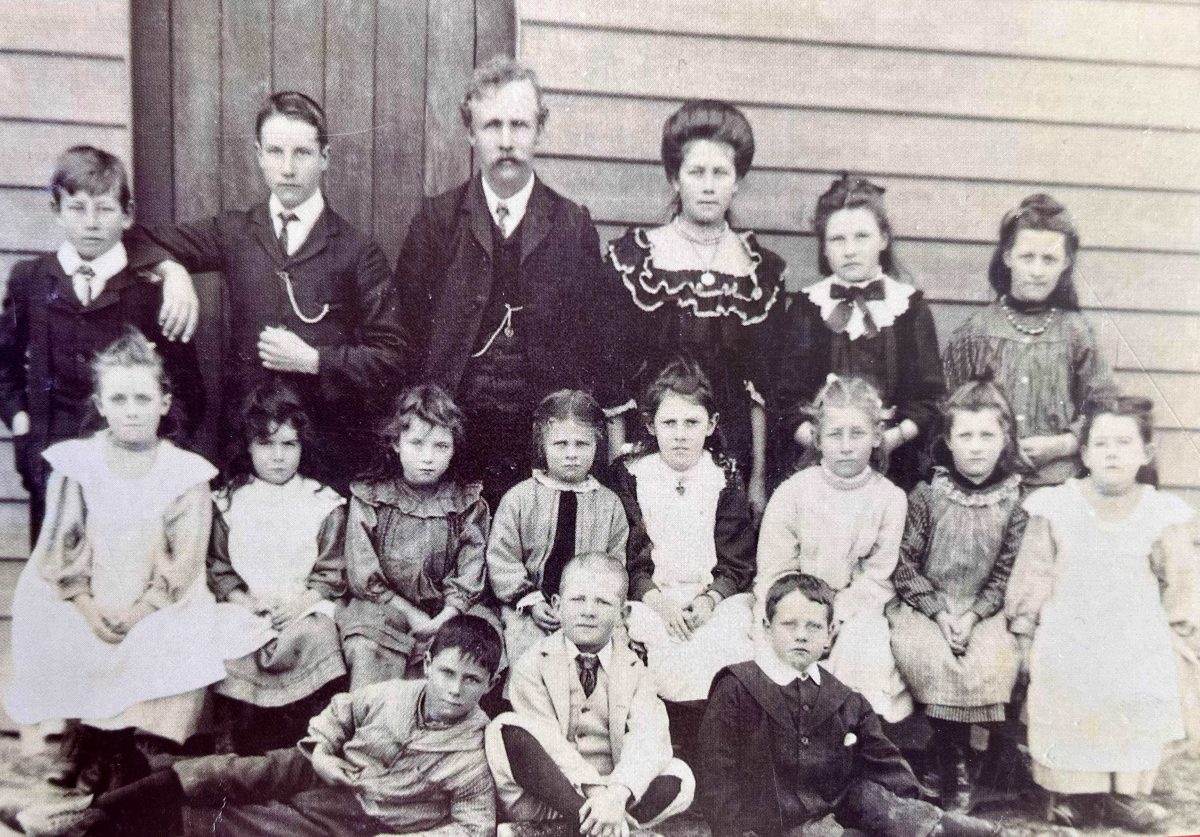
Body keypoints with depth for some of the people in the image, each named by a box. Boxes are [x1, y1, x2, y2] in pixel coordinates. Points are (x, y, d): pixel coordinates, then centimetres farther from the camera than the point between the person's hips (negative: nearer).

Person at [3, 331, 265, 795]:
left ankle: (129, 748, -3)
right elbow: (58, 551, -2)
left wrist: (140, 612, -15)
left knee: (174, 645, -26)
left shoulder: (186, 471, -2)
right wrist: (89, 610, -12)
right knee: (60, 648, -22)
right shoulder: (75, 461, 1)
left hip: (159, 608, -1)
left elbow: (185, 563, -5)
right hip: (83, 604, 2)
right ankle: (97, 751, 2)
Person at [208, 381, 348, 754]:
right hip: (246, 609, 1)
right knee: (225, 653, -26)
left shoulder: (324, 503, 6)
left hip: (304, 609, -1)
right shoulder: (228, 501, 10)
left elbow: (331, 574, 4)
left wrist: (298, 604, -11)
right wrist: (245, 602, -9)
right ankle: (244, 754, -8)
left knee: (315, 640, -31)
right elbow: (217, 567, 8)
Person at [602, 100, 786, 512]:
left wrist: (759, 478, 2)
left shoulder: (762, 269, 5)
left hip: (731, 460, 2)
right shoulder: (632, 257, -1)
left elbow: (760, 385, 5)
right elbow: (614, 375, -2)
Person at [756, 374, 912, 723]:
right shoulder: (792, 493, -5)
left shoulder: (890, 498, -3)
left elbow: (877, 579, -4)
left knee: (867, 645, -28)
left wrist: (837, 613, -16)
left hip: (855, 609, 1)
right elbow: (775, 573, -5)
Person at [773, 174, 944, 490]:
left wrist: (894, 437, -14)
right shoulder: (806, 307, 6)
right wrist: (818, 439, -16)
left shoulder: (911, 307, 7)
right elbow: (785, 399, 1)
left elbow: (930, 398, 3)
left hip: (894, 467, 0)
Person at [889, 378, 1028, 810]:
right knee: (933, 661, -27)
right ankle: (951, 763, -8)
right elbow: (903, 563, -3)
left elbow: (1006, 572, 2)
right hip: (921, 605, -1)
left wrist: (974, 615, -11)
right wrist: (939, 612, -12)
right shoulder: (926, 495, -3)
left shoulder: (1013, 502, 2)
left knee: (996, 662, -25)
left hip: (982, 610, 2)